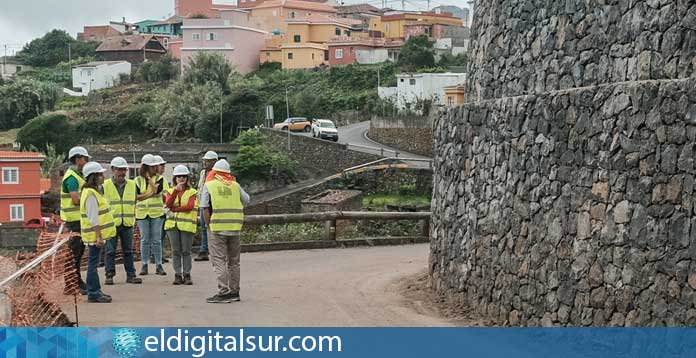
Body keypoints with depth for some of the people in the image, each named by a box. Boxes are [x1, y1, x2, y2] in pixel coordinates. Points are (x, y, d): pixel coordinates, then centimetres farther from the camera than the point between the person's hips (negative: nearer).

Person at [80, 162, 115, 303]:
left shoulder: (93, 192, 15)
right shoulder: (91, 194, -18)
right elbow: (93, 219, -21)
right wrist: (99, 237, -22)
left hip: (96, 235, 10)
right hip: (94, 235, -10)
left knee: (93, 263, 15)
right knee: (93, 263, -5)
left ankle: (95, 291, 22)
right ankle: (93, 294, -1)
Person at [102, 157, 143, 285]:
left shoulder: (132, 184, 9)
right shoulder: (105, 185, -2)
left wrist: (132, 217, 16)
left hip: (127, 223, 3)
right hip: (111, 223, -3)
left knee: (128, 250, 7)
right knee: (110, 251, 1)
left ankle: (131, 275, 12)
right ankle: (109, 276, 7)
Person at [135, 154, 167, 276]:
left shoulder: (159, 179, 2)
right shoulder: (138, 180, 5)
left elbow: (156, 191, -15)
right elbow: (137, 196, -3)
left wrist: (149, 178, -11)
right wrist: (150, 194, -13)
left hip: (157, 212, -1)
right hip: (142, 213, 1)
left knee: (157, 240, 1)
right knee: (144, 240, 4)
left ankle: (159, 265, 7)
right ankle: (144, 265, 11)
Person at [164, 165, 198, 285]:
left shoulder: (192, 192, 3)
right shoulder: (171, 191, 11)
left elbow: (190, 206, -12)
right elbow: (168, 204, -7)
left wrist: (174, 209, -9)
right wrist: (176, 190, -16)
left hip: (186, 224, -2)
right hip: (172, 224, 3)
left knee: (186, 251, 0)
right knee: (175, 251, 4)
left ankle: (187, 275, 5)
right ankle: (177, 275, 8)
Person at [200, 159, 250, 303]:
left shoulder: (209, 185, -1)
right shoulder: (235, 185, 9)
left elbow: (206, 209, -7)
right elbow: (246, 201, 15)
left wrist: (209, 226, -1)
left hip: (217, 228, -4)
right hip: (235, 228, 4)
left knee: (219, 261, -2)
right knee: (233, 261, 14)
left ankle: (223, 292, -8)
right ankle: (234, 291, 20)